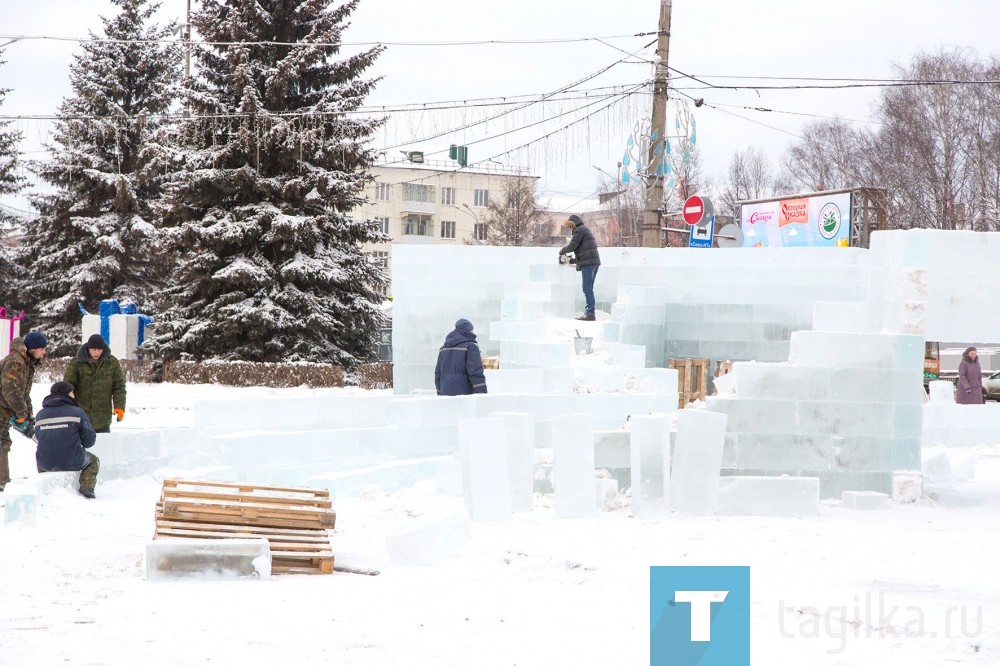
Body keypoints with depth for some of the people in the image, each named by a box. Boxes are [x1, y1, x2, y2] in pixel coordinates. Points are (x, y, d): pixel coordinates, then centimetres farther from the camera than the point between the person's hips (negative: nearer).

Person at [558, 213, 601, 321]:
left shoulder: (579, 230, -3)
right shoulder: (587, 230, 26)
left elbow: (572, 246, -9)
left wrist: (562, 251, 9)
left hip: (588, 262, -10)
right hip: (595, 261, 10)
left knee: (587, 288, -13)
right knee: (588, 288, 10)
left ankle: (591, 313, -19)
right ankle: (589, 310, 6)